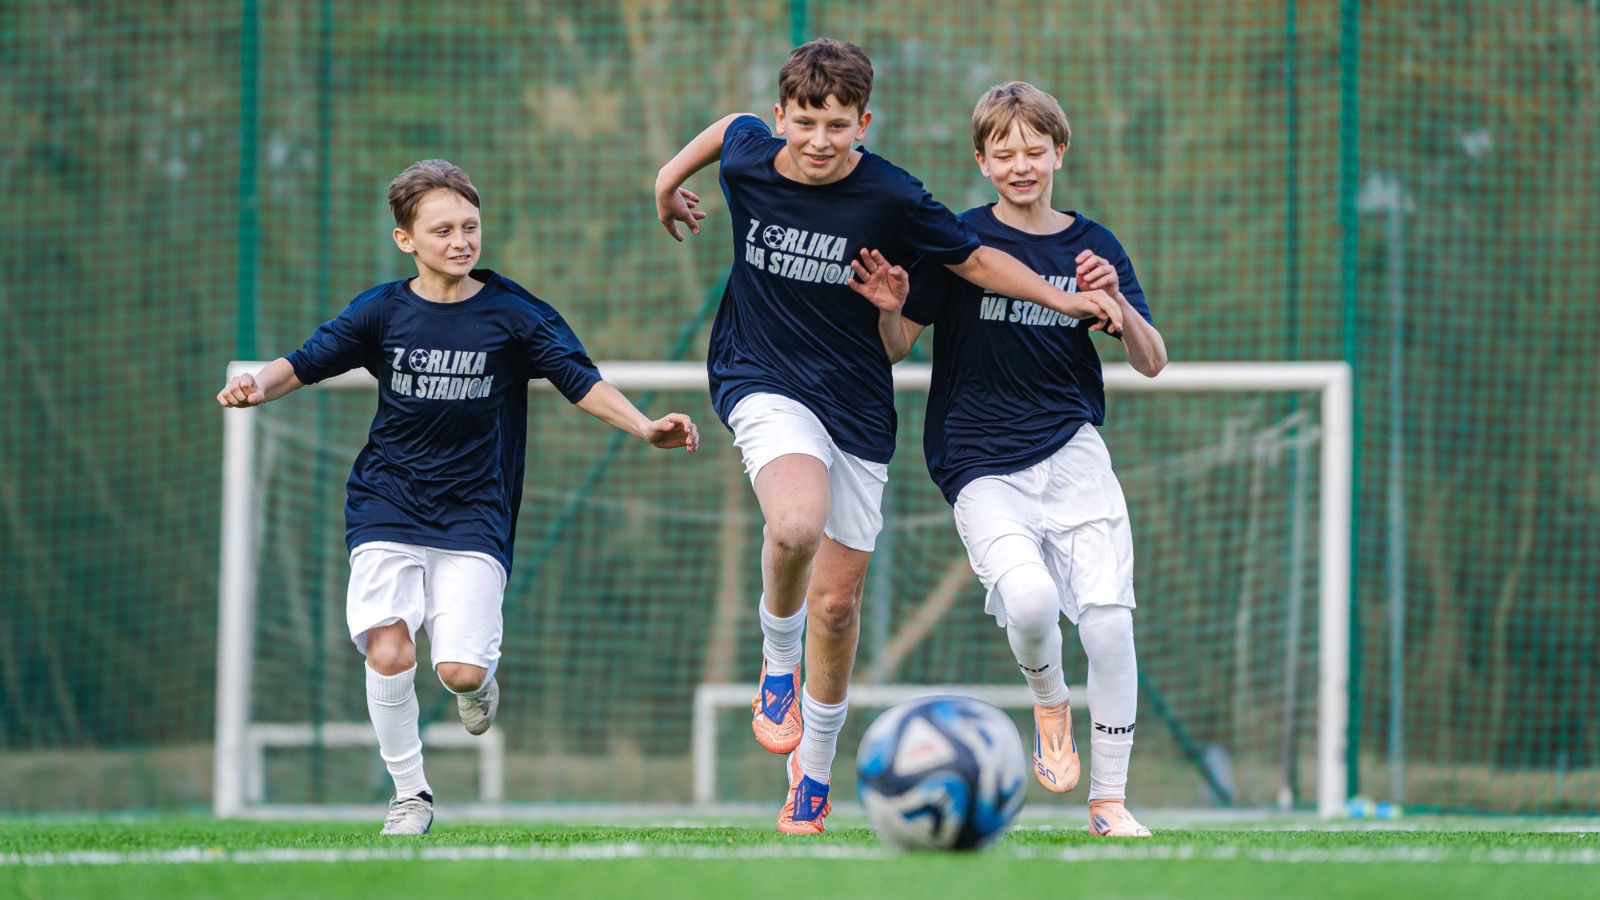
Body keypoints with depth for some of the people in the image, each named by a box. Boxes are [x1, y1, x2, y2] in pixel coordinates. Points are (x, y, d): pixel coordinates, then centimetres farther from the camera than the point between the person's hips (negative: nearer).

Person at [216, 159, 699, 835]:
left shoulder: (513, 314, -2)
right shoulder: (381, 311, 0)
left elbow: (581, 381, -3)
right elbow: (306, 362, 2)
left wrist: (645, 427, -18)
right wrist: (257, 387, -19)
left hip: (474, 516, -1)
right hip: (388, 511, 1)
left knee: (459, 670, -14)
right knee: (389, 653, -17)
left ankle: (480, 677, 26)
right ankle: (409, 796, 4)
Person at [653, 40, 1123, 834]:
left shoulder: (890, 197, -13)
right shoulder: (748, 156, -7)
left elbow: (974, 259, -1)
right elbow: (728, 127, 17)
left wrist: (1064, 300, -8)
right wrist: (670, 180, 30)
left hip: (856, 404, 1)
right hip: (763, 381, -1)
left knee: (837, 603, 6)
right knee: (796, 527, -33)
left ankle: (812, 777, 25)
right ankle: (777, 662, -3)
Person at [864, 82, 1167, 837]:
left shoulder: (1094, 247, 8)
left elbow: (1151, 363, 7)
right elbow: (895, 347, 3)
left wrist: (1116, 300, -12)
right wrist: (889, 310, -20)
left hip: (1074, 454, 2)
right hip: (982, 464, -2)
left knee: (1108, 618, -11)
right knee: (1029, 598, -27)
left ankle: (1109, 799, 5)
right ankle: (1048, 700, 8)